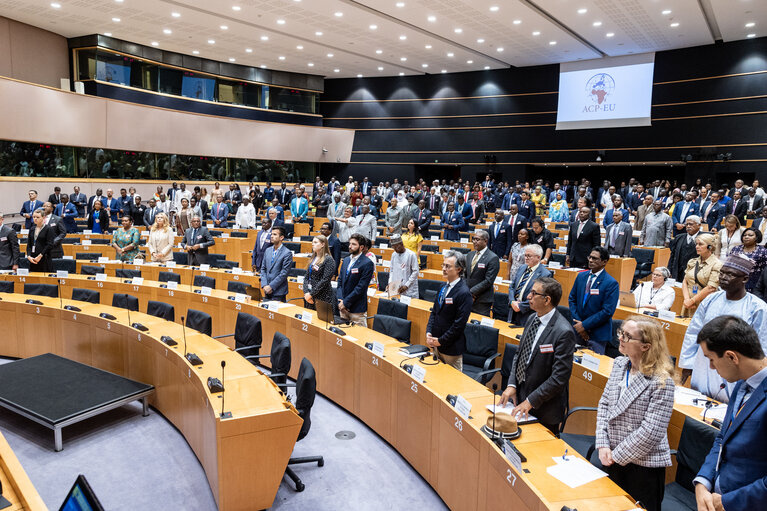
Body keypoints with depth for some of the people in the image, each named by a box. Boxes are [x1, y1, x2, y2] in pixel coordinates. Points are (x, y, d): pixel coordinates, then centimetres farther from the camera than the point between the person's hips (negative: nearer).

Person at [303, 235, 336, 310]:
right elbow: (306, 277, 11)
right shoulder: (313, 259, 13)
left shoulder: (328, 260, -9)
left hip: (322, 298, -7)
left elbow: (325, 280, -16)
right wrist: (306, 292, -4)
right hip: (308, 296, 7)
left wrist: (311, 294, -16)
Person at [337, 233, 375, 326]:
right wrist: (340, 300, -3)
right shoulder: (346, 260, 11)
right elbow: (340, 281, 10)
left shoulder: (367, 264, -12)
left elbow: (361, 287, -17)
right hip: (343, 306, 7)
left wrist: (346, 302, -14)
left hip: (356, 308, -7)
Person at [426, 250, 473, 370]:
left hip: (451, 348, -7)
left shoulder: (464, 293, -18)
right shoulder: (443, 287, 8)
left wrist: (441, 341, -15)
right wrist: (428, 333, 0)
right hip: (436, 345, 8)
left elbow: (459, 324, -20)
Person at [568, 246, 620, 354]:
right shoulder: (581, 276, 6)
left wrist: (585, 325, -17)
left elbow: (607, 312, -17)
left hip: (597, 334, -5)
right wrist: (577, 322, -5)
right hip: (577, 329, 5)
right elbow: (572, 299, 8)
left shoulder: (611, 283, -12)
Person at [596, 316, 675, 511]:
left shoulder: (661, 382, -22)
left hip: (644, 465, -6)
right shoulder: (619, 364, -1)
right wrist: (603, 445, -5)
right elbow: (604, 404, 4)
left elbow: (651, 432, -22)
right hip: (612, 459, 6)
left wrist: (617, 455, -15)